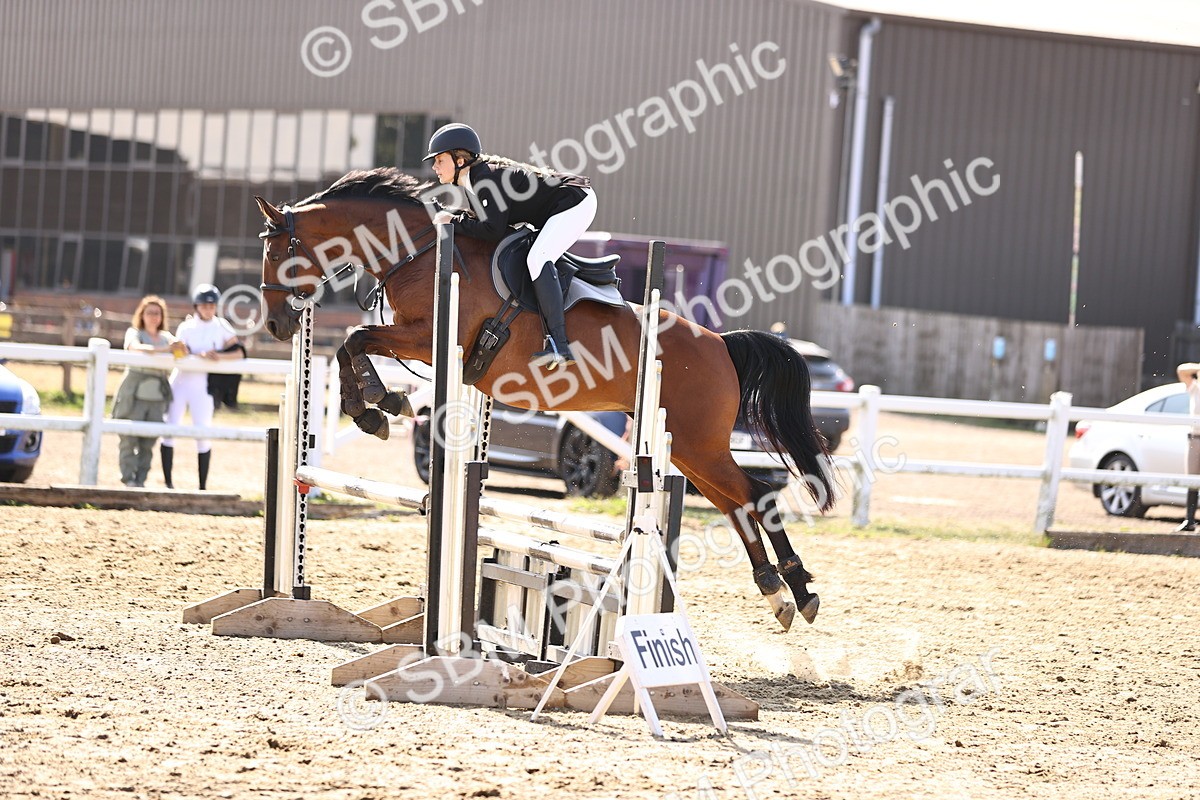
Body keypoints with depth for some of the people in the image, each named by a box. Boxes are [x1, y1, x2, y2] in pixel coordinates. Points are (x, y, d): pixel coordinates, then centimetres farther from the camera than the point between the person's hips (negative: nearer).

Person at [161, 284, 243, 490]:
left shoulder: (222, 327, 3)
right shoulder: (186, 327, 3)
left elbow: (239, 352, -6)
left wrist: (221, 356, -25)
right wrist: (202, 355, -28)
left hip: (203, 386, -1)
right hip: (180, 382, 1)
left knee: (204, 435, -5)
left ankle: (203, 487, 1)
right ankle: (168, 482, 5)